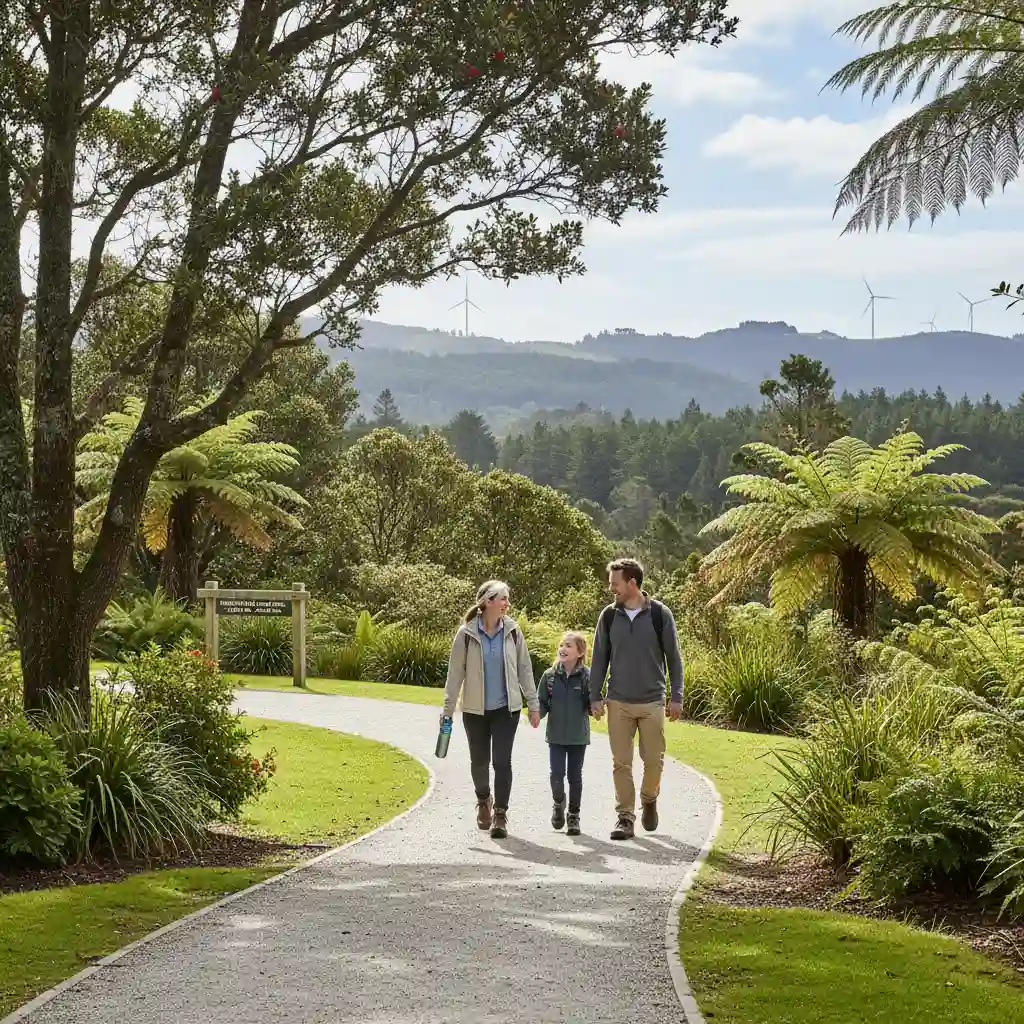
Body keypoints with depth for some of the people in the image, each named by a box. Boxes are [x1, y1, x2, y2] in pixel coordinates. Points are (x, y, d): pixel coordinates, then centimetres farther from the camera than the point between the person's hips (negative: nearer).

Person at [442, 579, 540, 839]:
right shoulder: (467, 633, -7)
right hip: (475, 709, 0)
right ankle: (483, 800, 38)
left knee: (502, 760, -7)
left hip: (506, 708, 0)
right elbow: (455, 672, -2)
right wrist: (448, 709, -3)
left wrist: (533, 705, 4)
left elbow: (524, 669, 5)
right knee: (479, 760, 10)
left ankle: (500, 814, 2)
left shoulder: (512, 631, -1)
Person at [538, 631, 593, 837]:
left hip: (578, 736, -1)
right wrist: (537, 714, -14)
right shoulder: (550, 675, -1)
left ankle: (574, 815, 22)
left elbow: (592, 705, -4)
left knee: (575, 776, 8)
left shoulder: (586, 676, -7)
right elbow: (543, 703, 4)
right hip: (556, 735, 1)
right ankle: (558, 804, 25)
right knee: (557, 774, -4)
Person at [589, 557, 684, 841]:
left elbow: (673, 657, 0)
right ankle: (625, 817, 8)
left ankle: (649, 801, 29)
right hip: (618, 703, 2)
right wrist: (596, 697, 1)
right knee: (621, 763, 1)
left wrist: (677, 697, -2)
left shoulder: (659, 614, -5)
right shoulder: (609, 616, 2)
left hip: (652, 702, -2)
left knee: (654, 760, 3)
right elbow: (599, 658, 7)